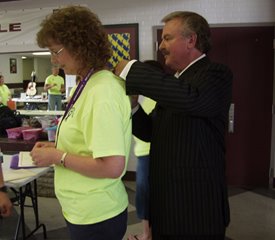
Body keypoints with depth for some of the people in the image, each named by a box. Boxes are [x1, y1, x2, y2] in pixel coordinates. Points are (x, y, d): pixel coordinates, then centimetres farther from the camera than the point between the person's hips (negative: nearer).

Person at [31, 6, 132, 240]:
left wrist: (58, 157, -19)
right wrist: (58, 147, 2)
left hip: (95, 218, -8)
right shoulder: (92, 83, 3)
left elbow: (112, 166, -28)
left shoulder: (102, 92, -24)